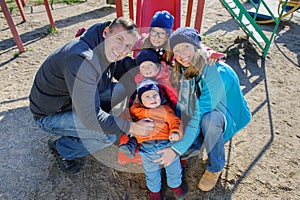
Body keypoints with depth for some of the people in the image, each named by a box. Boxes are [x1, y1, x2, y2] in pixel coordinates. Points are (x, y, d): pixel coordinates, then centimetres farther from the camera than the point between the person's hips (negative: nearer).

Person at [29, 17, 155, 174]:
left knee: (122, 89, -5)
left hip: (71, 98, 8)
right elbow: (91, 119, -34)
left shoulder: (107, 51, -8)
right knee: (109, 135, -23)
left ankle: (81, 131, 9)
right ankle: (62, 148, 6)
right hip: (50, 116, -8)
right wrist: (131, 127, -26)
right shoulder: (81, 60, -36)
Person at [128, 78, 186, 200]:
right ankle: (154, 190, 49)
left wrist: (176, 133, -21)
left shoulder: (165, 109, 5)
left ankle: (175, 184, 52)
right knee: (151, 173, 20)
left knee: (173, 168, 22)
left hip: (167, 144, 1)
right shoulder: (136, 109, 9)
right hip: (147, 148, 0)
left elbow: (174, 121, -3)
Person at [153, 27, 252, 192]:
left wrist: (177, 149, -35)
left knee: (209, 119, -39)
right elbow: (181, 104, -4)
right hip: (202, 110, 5)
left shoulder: (217, 73, -33)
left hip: (225, 114, -5)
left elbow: (199, 116, -36)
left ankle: (216, 167, -12)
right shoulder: (184, 69, -11)